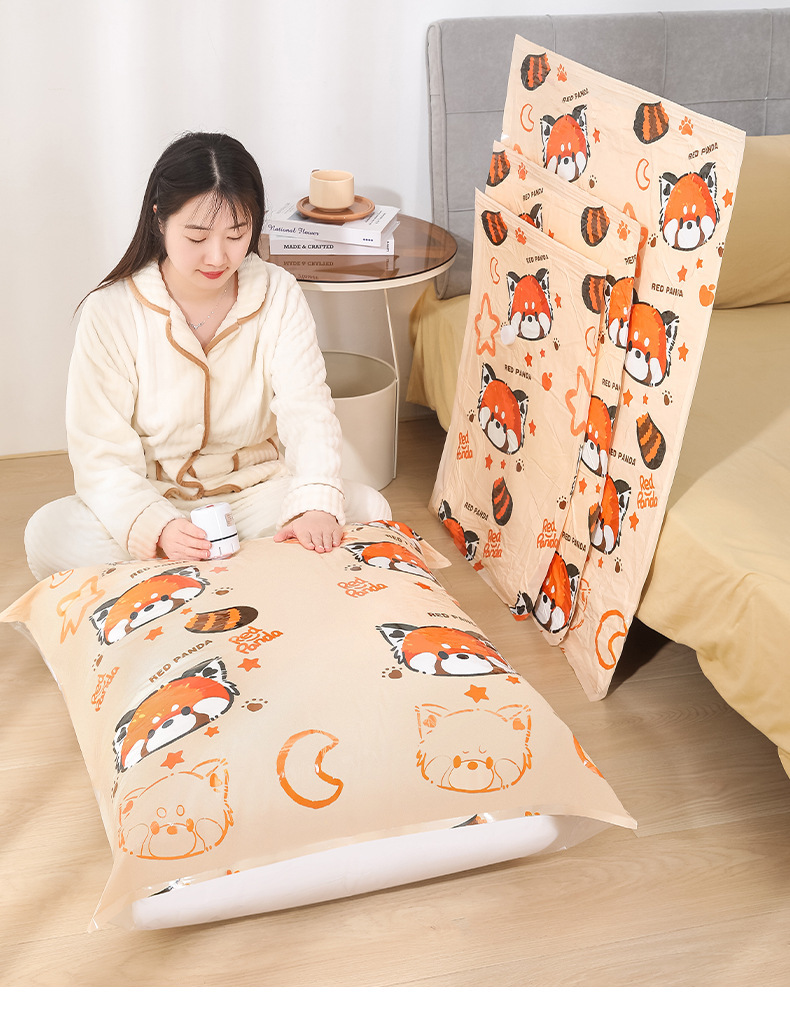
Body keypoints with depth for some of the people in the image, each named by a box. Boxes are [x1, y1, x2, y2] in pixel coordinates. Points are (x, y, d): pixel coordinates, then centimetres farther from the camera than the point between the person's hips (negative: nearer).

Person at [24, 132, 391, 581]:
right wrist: (157, 528, -36)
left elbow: (307, 409, -17)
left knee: (368, 507, -23)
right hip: (152, 505, -1)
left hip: (258, 493, 1)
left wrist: (317, 504, -38)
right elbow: (101, 456, -15)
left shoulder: (278, 294, -5)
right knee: (48, 532, -30)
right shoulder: (110, 313, -11)